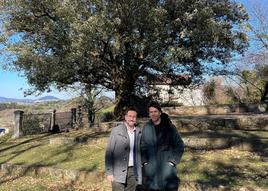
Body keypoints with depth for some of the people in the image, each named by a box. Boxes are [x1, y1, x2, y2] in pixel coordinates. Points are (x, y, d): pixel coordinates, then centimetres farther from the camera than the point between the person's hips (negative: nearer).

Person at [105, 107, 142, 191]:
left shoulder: (139, 132, 5)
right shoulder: (116, 130, -4)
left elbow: (139, 153, 9)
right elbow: (109, 152, -5)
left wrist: (139, 174, 7)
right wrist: (109, 172, -10)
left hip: (133, 171, 3)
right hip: (118, 172, -3)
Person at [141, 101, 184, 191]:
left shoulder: (169, 127, -3)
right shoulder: (146, 128, 3)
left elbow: (179, 145, 2)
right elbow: (143, 146, 11)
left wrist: (172, 161, -5)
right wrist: (144, 162, 1)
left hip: (166, 166, -2)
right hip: (150, 167, 2)